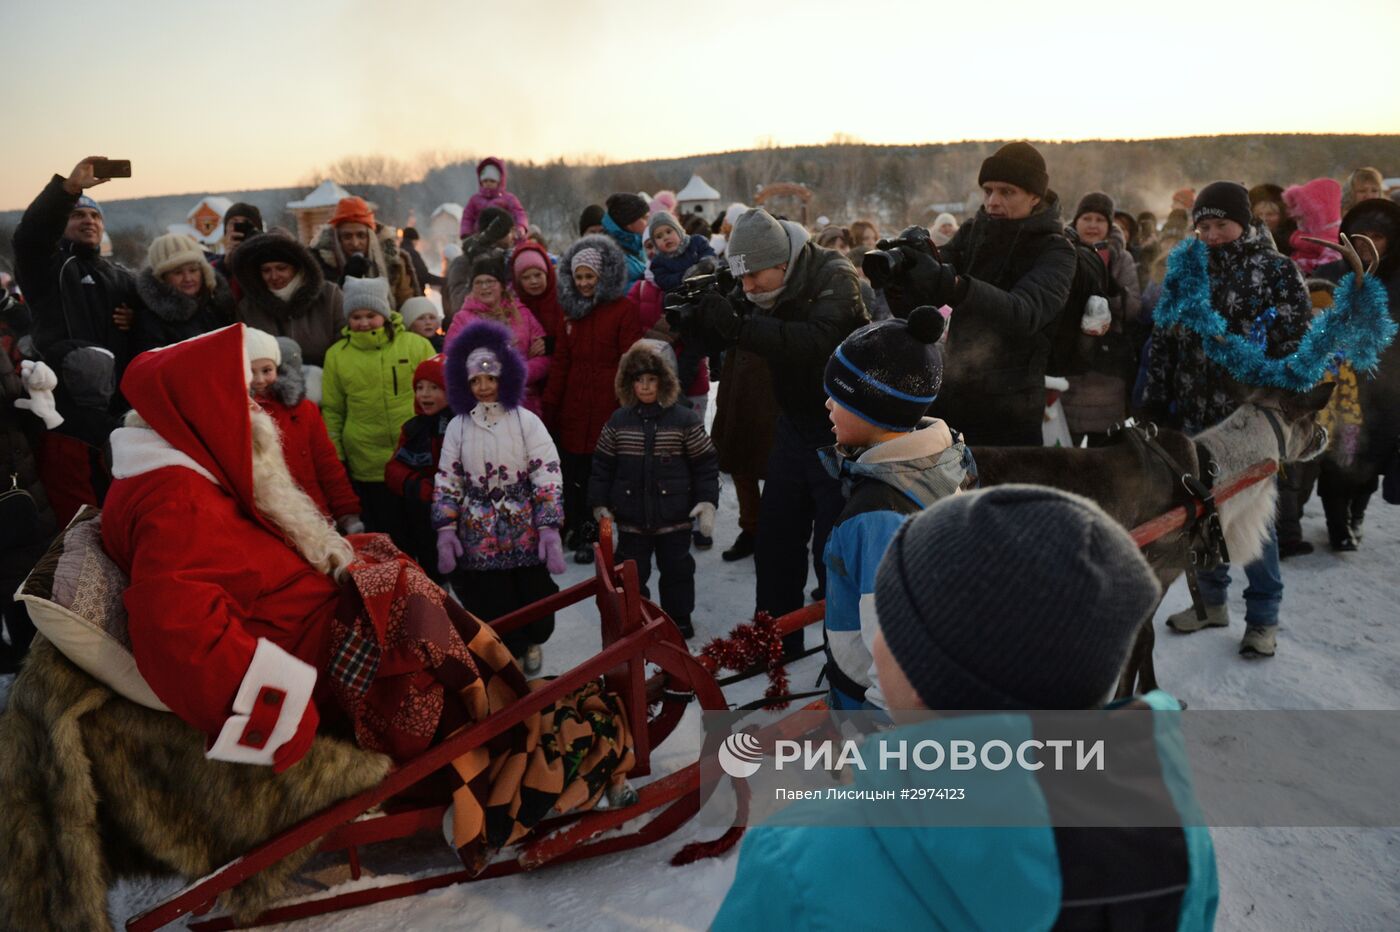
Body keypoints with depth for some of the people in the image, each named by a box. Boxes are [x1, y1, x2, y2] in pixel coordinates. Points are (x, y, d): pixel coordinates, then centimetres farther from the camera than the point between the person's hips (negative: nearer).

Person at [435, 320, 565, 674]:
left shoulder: (526, 421, -5)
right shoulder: (458, 426, 2)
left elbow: (548, 476, -9)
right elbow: (447, 482, 5)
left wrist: (549, 527, -15)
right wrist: (446, 530, -4)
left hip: (526, 532, -1)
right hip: (478, 536, 1)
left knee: (535, 597, 12)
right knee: (490, 606, 6)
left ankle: (531, 642, 44)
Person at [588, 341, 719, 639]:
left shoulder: (685, 420, -6)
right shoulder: (618, 421, 1)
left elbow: (705, 464, -3)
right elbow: (602, 465, 7)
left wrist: (707, 501, -10)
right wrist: (599, 503, 4)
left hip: (674, 516, -1)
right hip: (631, 517, 2)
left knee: (676, 569, 11)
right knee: (631, 571, 11)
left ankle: (679, 620, 29)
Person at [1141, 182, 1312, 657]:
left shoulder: (1276, 270, -1)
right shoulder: (1185, 268, 9)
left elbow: (1298, 342, -4)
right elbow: (1162, 339, 11)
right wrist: (1156, 400, 8)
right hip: (1193, 412, 4)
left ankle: (1263, 617, 14)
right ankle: (1210, 600, 26)